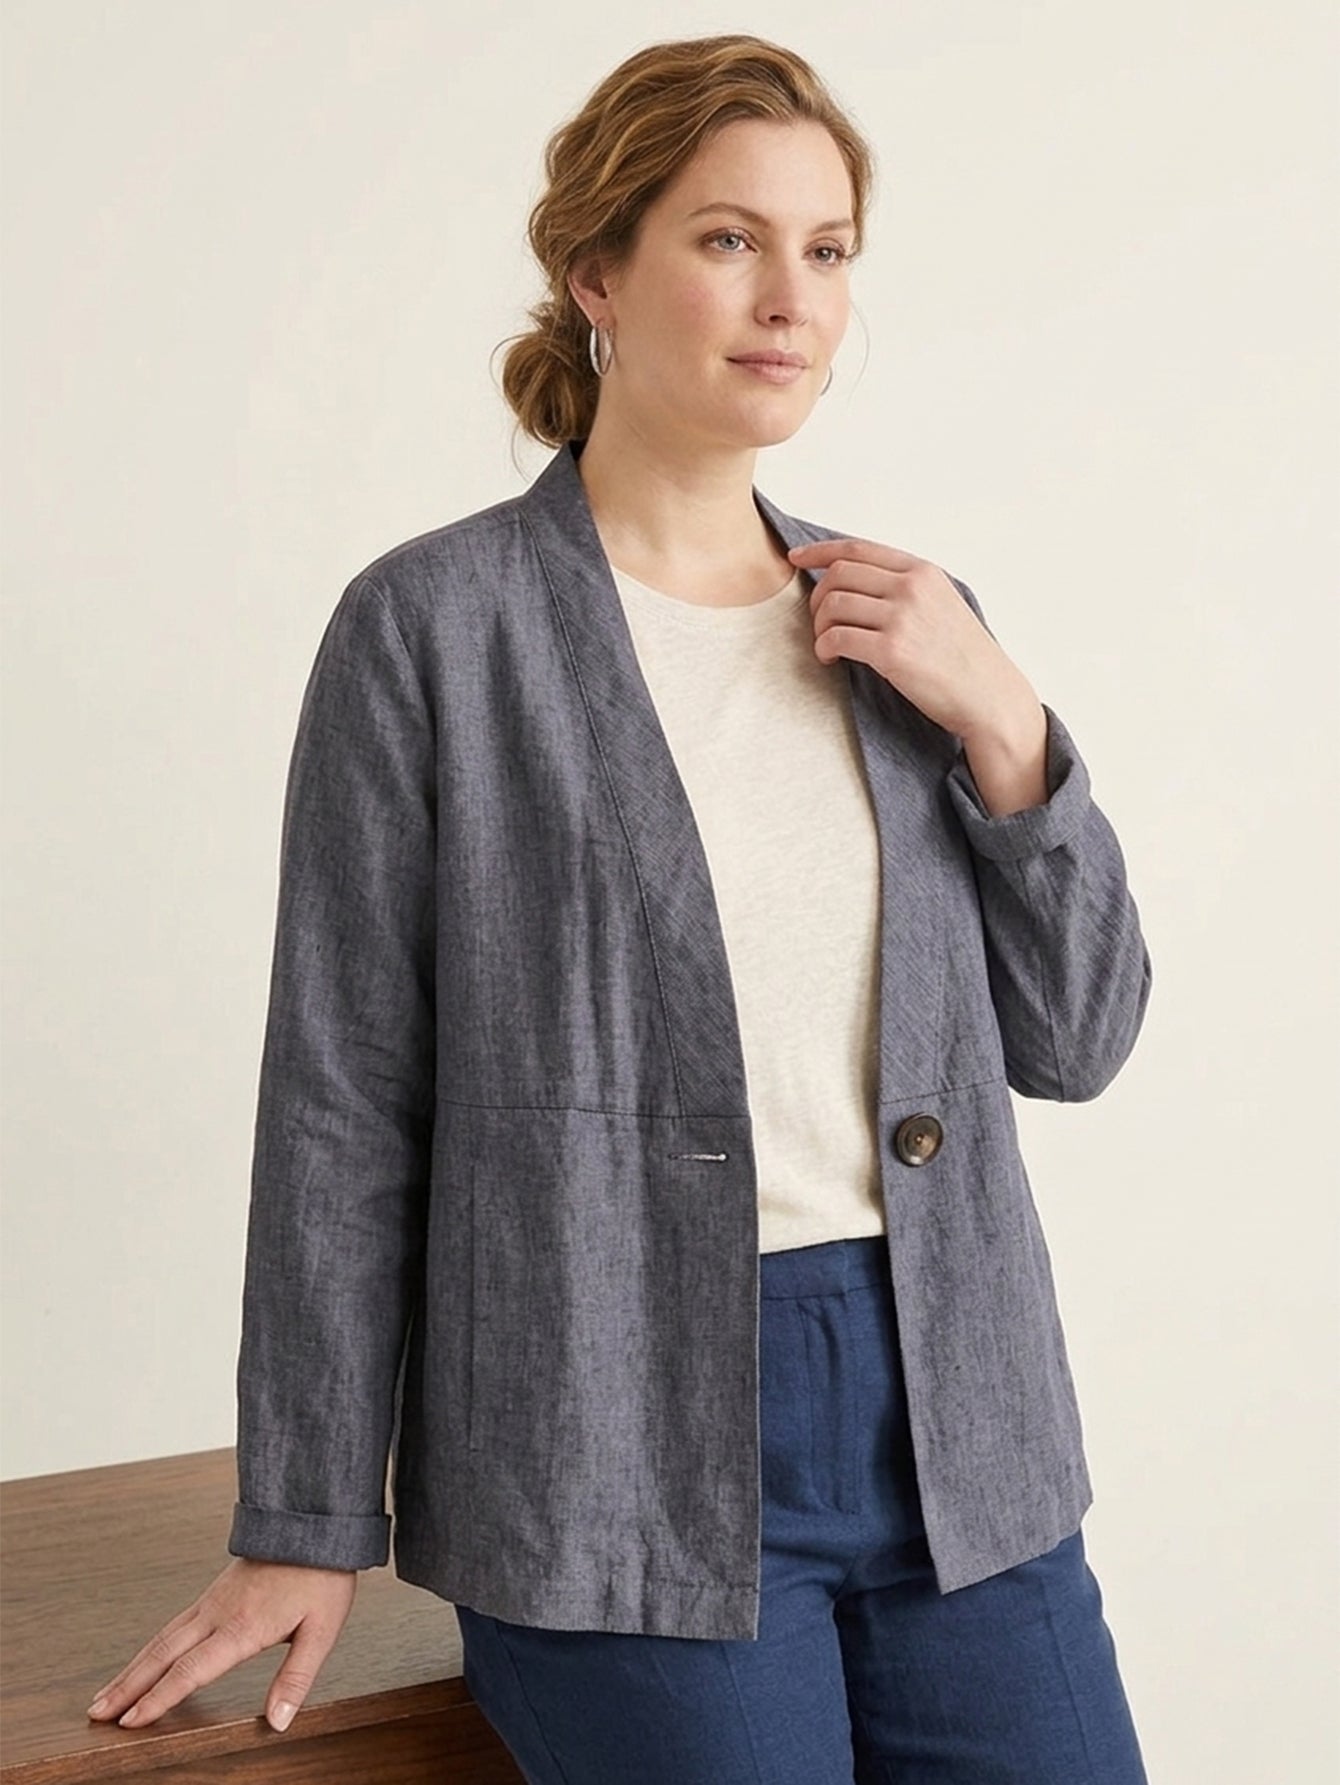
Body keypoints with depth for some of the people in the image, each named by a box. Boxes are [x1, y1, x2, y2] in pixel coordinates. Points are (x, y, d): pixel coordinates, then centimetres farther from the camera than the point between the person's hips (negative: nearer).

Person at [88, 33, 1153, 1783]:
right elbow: (345, 1097, -4)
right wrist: (307, 1528, -1)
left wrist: (1001, 727, -4)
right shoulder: (433, 625, -5)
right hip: (625, 1445, -4)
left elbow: (1076, 1037, 10)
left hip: (952, 1427, 5)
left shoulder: (908, 623, 9)